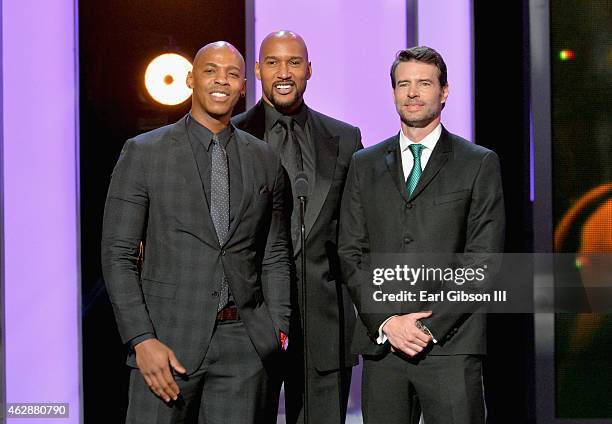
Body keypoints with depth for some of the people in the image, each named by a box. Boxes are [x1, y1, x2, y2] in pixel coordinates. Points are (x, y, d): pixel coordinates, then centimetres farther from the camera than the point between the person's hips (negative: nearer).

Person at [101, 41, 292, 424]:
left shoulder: (266, 160, 10)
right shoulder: (143, 153, 0)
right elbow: (118, 255, -3)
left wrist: (279, 331, 4)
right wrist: (141, 340, -12)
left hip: (245, 345, 3)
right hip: (169, 338, -2)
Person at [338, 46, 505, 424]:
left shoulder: (479, 164, 5)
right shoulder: (365, 166, 14)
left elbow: (483, 260, -2)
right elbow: (351, 254, 9)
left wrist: (432, 326, -10)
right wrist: (385, 322, -5)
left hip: (450, 345, -2)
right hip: (381, 341, 3)